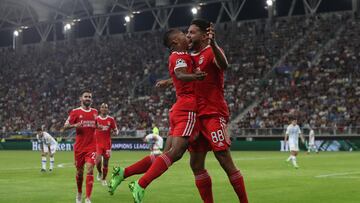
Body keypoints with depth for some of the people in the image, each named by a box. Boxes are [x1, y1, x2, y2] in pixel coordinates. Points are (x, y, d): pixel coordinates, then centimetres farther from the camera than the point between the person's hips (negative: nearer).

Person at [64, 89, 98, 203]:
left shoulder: (95, 112, 8)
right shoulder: (75, 112, -2)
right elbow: (65, 126, -3)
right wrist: (74, 125, -21)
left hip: (91, 147, 1)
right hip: (79, 147, -1)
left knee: (90, 169, -13)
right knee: (79, 171, 10)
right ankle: (79, 194, 35)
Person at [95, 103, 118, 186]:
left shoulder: (111, 119, 1)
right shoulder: (96, 119, 1)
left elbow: (116, 131, 5)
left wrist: (114, 131, -15)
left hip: (107, 143, 1)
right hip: (98, 143, -1)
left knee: (105, 163, 4)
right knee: (98, 160, -18)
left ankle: (104, 179, 22)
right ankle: (99, 172, 12)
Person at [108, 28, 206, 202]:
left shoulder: (178, 57, 20)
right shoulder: (180, 56, -7)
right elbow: (180, 75, -27)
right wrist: (195, 76, -47)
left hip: (179, 110, 9)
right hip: (187, 110, -9)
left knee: (168, 154, 9)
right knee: (174, 152, -16)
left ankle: (123, 173, 10)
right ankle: (140, 186, -19)